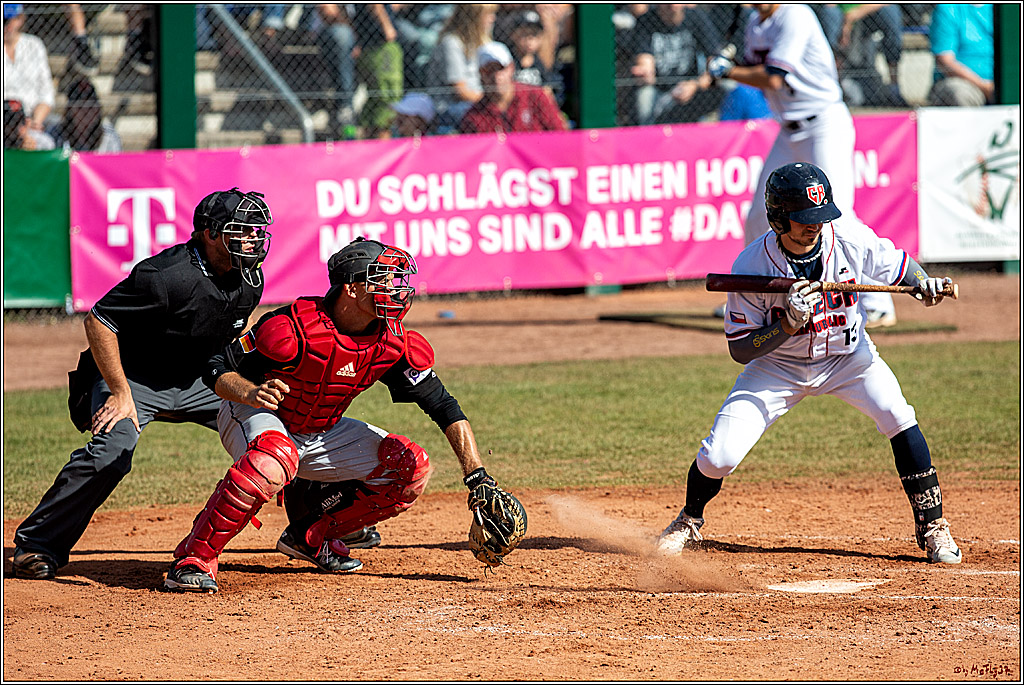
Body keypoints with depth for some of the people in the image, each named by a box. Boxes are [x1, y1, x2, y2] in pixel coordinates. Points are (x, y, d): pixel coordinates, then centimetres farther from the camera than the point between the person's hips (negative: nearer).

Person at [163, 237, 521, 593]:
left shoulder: (394, 345, -14)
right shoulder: (294, 327, -28)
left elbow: (444, 408, -8)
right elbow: (217, 369, -20)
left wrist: (477, 477, -17)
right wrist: (250, 393, -42)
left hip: (322, 435, 6)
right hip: (256, 418, -6)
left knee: (411, 466, -7)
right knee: (276, 458, -41)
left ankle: (311, 534, 7)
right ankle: (194, 558, -31)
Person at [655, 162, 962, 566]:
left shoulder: (851, 239, -21)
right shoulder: (751, 267, -26)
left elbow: (899, 267, -3)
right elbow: (740, 350, -20)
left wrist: (923, 283, -26)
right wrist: (789, 323, -36)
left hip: (847, 356, 1)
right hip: (779, 363, -1)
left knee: (899, 419, -23)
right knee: (719, 455, -12)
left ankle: (932, 526, -6)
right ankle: (689, 521, 21)